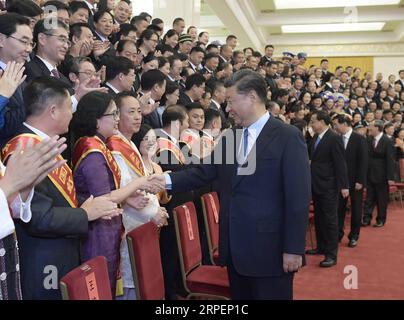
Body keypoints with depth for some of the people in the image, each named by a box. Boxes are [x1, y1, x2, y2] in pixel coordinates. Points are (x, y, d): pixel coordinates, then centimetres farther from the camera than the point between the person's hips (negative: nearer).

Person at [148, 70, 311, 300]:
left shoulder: (288, 137, -10)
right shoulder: (229, 137, 9)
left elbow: (298, 197, -13)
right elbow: (205, 172, 7)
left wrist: (293, 249, -14)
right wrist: (168, 180, -8)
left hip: (270, 248, -6)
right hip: (235, 248, 6)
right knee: (239, 297, 19)